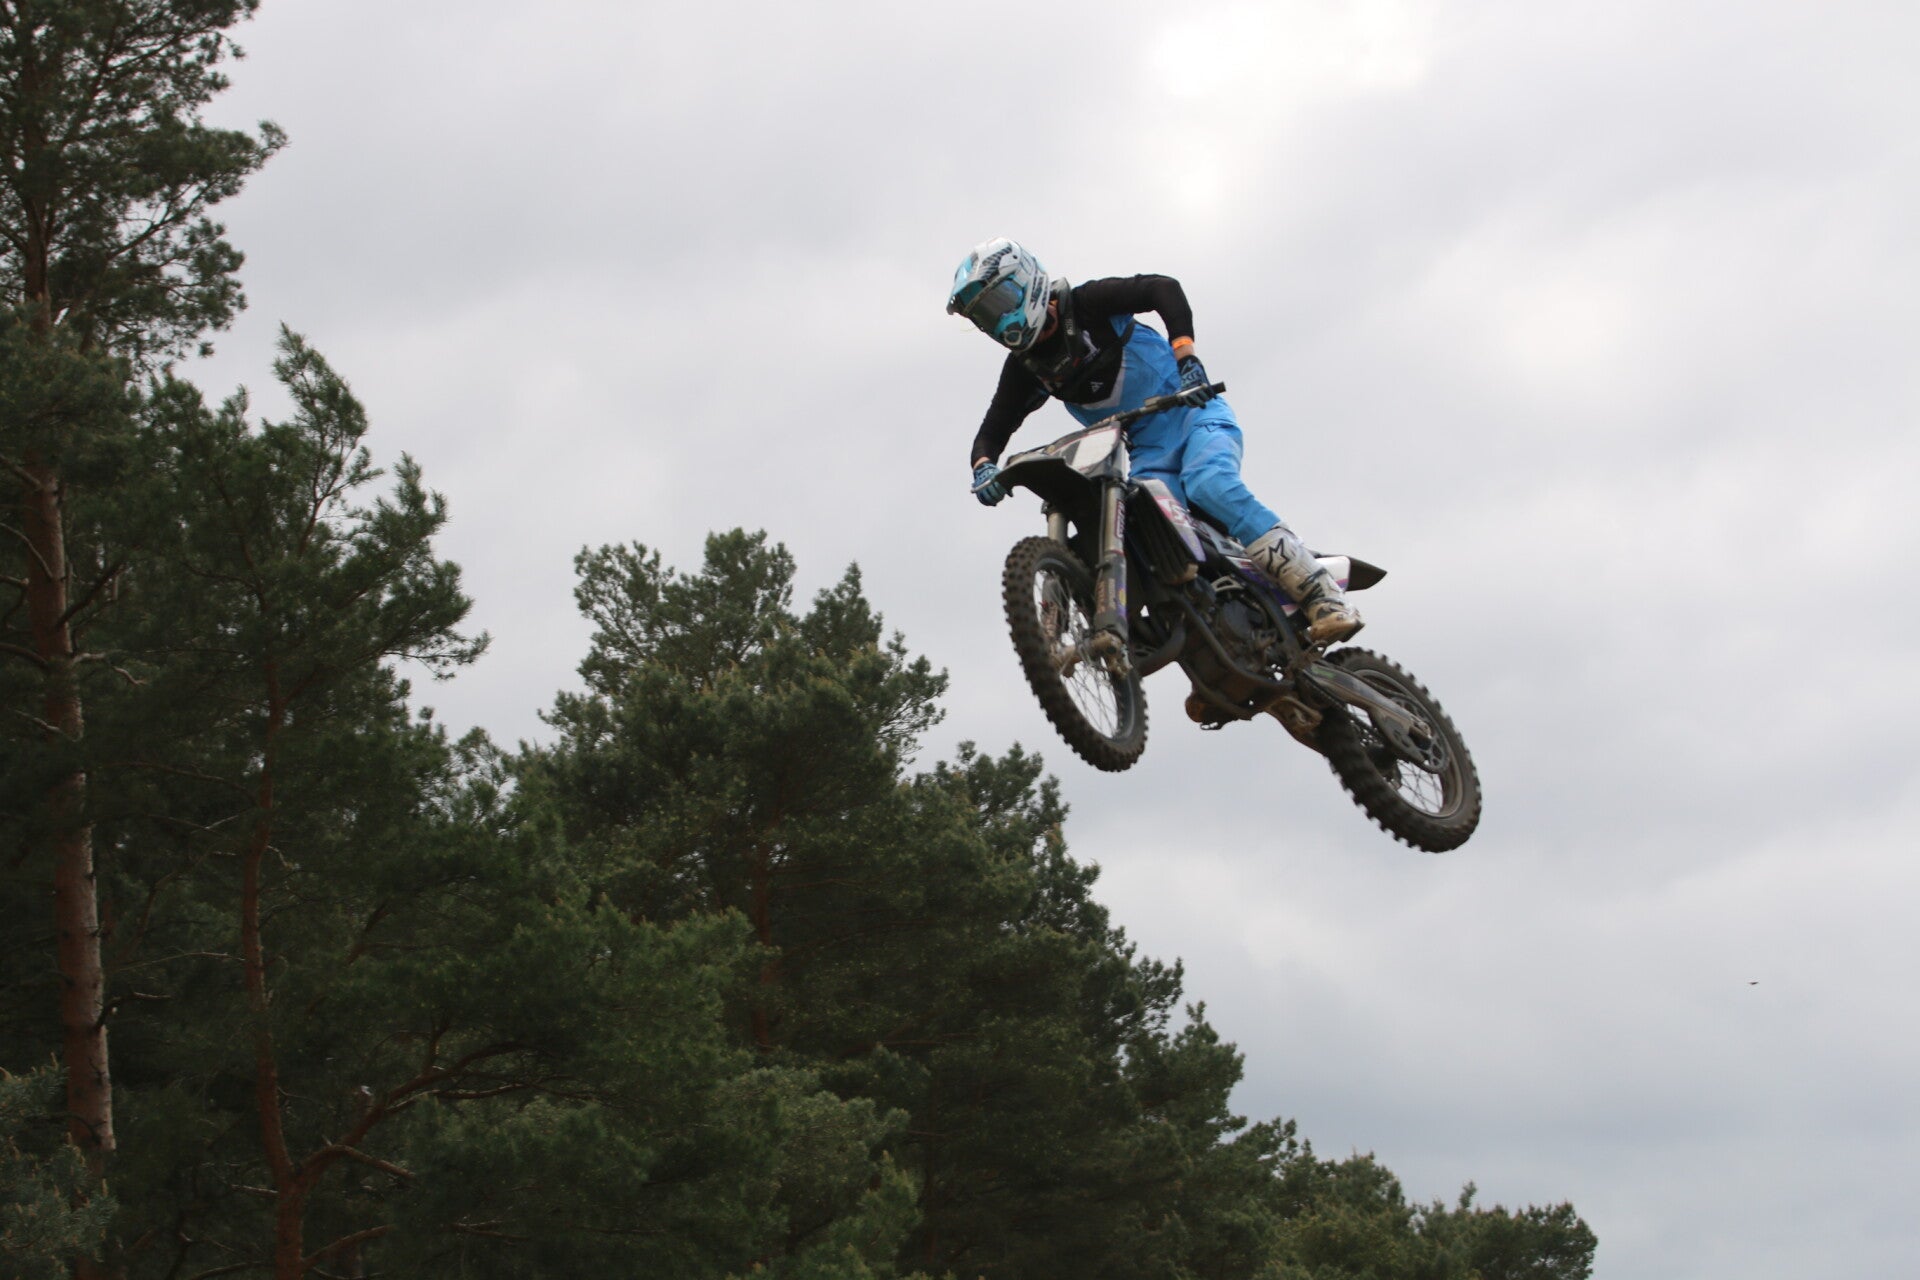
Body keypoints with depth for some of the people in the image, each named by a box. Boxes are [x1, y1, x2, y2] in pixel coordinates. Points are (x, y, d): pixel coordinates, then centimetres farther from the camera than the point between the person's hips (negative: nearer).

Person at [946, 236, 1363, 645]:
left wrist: (1185, 353, -35)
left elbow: (1163, 289, -21)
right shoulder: (1024, 367, 6)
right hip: (1147, 453, 6)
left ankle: (1325, 597, -37)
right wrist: (984, 467, -17)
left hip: (1193, 413, -6)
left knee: (1209, 486, -33)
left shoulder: (1086, 305, -11)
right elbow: (993, 429, 6)